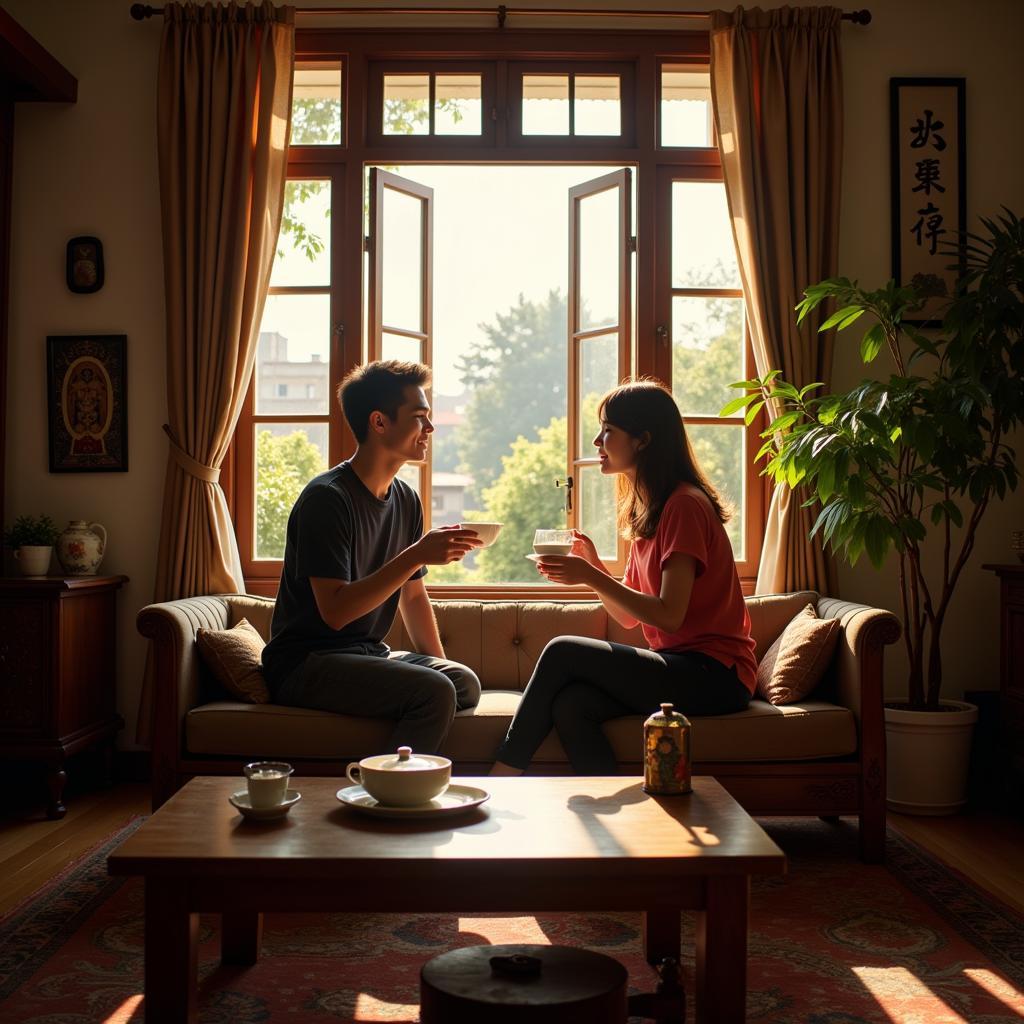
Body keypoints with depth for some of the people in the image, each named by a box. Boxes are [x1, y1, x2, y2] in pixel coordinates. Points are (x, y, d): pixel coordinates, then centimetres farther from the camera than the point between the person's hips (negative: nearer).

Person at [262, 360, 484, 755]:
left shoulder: (406, 500, 10)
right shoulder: (326, 498, -15)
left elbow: (413, 594, 20)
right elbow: (335, 611, -24)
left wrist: (440, 665, 9)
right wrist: (416, 555, -27)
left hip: (367, 655, 8)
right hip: (305, 663, -8)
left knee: (464, 683, -17)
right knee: (434, 692, -27)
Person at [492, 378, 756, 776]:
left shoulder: (685, 505, -13)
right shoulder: (646, 510, 16)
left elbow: (668, 616, -21)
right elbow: (628, 617, 14)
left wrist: (590, 576, -19)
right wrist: (592, 563, -2)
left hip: (715, 675, -8)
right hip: (679, 666, 8)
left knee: (563, 652, -17)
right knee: (569, 704, -18)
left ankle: (504, 774, -6)